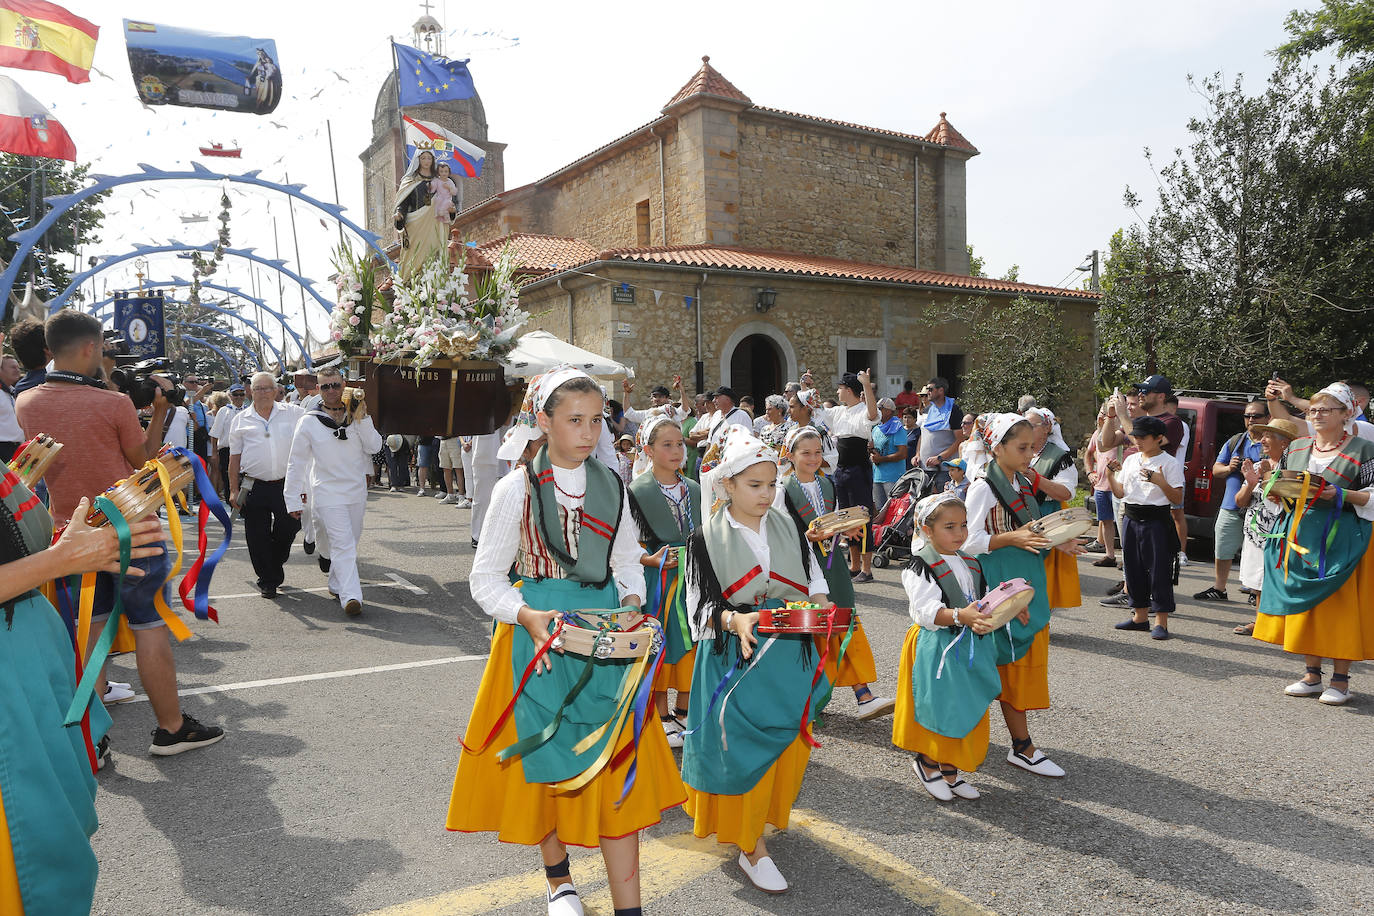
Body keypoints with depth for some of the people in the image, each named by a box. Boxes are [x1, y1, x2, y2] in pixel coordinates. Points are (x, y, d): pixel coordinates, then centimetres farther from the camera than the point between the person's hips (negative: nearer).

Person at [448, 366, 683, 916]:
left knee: (617, 758, 0)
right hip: (540, 634, -2)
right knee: (547, 754, 10)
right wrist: (527, 616, -21)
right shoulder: (517, 489, -7)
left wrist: (632, 605, -6)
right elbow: (485, 578, -4)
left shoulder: (611, 486, 4)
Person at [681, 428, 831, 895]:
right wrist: (737, 620, -28)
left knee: (787, 744, 11)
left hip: (789, 656, 4)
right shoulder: (706, 539, -5)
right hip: (735, 658, -4)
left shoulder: (789, 528, 7)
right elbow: (703, 605, -9)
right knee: (744, 747, -3)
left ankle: (766, 815, 36)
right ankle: (751, 848, 11)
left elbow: (814, 584, 10)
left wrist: (818, 609, -12)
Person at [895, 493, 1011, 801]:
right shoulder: (920, 566, -14)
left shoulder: (970, 564, 11)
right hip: (937, 649, -7)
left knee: (966, 711, 12)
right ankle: (926, 763, 24)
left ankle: (949, 770, 28)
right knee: (938, 708, -1)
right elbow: (926, 611, -24)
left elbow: (984, 601, 20)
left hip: (971, 648, 7)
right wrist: (961, 616, -38)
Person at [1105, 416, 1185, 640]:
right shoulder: (1130, 460, 12)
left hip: (1156, 521, -6)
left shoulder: (1170, 463, -5)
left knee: (1159, 569, -3)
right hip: (1131, 520, 6)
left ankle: (1161, 622, 3)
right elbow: (1120, 493, 12)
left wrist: (1161, 482, -23)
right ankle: (1140, 616, 23)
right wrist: (1110, 474, -2)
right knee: (1133, 568, 11)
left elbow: (1177, 499, -9)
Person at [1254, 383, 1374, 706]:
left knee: (1338, 608, -2)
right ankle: (1312, 675, 17)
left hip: (1340, 540, -5)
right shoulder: (1296, 448, 12)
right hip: (1298, 535, 5)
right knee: (1303, 605, 7)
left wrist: (1342, 494, -19)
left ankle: (1340, 679, 9)